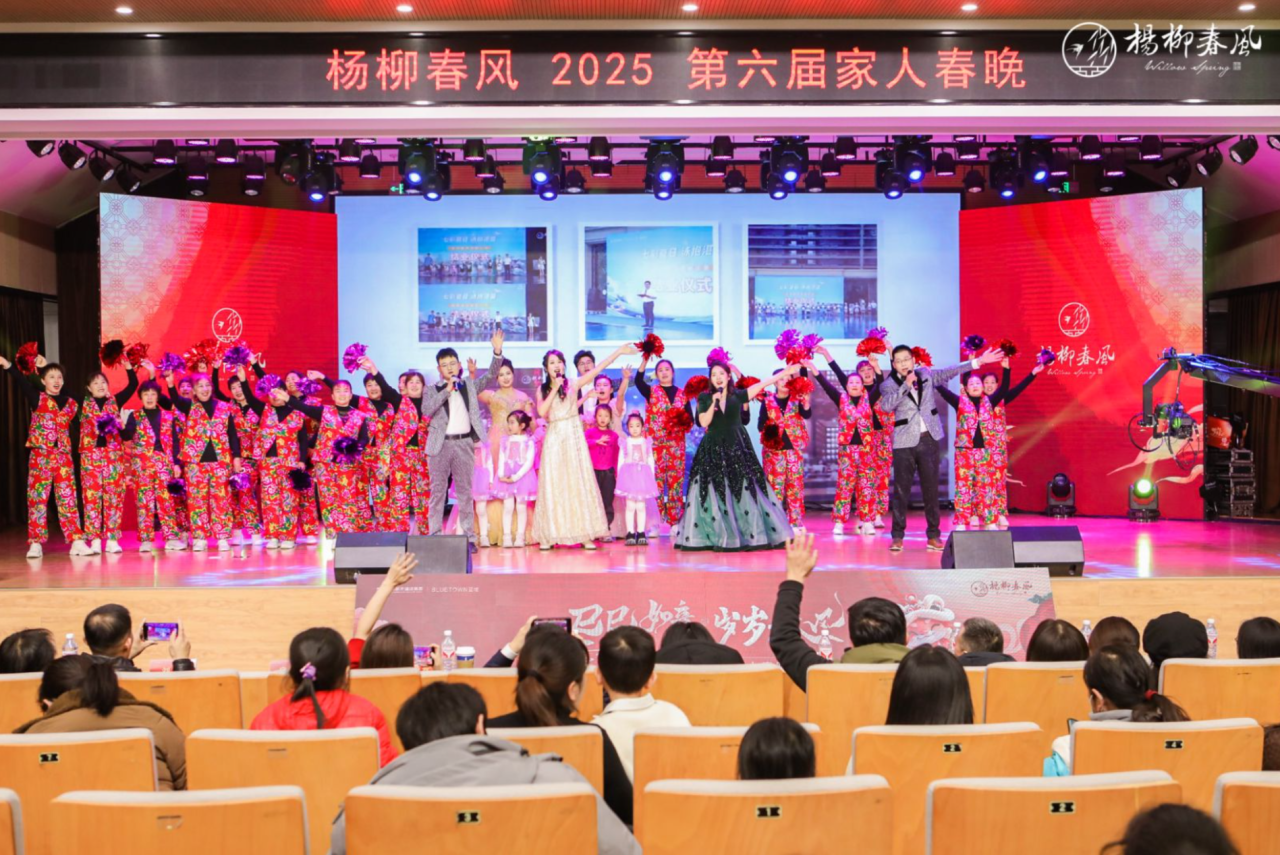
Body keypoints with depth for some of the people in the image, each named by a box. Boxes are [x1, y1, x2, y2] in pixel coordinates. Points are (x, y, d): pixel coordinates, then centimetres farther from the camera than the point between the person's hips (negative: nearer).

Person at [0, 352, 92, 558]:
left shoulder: (70, 402, 10)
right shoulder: (37, 398, 0)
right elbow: (22, 382, -11)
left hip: (63, 456, 3)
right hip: (40, 456, -3)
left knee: (68, 499, 2)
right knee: (37, 498, -1)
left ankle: (77, 542, 2)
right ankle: (35, 544, 4)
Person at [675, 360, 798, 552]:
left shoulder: (737, 396, 3)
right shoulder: (704, 398, 3)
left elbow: (762, 384, 1)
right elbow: (704, 422, -7)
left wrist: (785, 372, -2)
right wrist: (714, 403, -17)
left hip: (737, 448, 0)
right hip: (713, 450, 0)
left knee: (744, 491, 1)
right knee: (713, 492, -2)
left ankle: (753, 534, 8)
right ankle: (716, 536, 2)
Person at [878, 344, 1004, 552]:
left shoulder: (926, 374, 11)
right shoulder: (889, 384, -1)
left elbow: (949, 372, 15)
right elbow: (886, 405, -18)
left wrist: (979, 361, 13)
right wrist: (906, 385, -20)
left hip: (929, 439, 3)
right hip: (904, 443, -3)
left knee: (931, 489, 6)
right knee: (901, 490, -2)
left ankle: (933, 535, 12)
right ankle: (898, 536, 4)